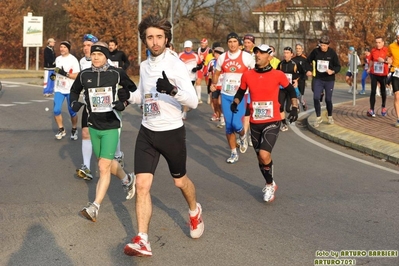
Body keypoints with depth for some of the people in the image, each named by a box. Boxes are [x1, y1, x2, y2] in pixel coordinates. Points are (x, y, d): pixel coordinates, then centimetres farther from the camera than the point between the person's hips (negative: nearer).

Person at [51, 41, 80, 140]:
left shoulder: (73, 60, -10)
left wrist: (65, 73, -26)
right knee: (56, 110, -6)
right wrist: (54, 75, 3)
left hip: (70, 90, -5)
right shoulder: (58, 59, 9)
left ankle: (74, 130, 26)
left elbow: (77, 76, -15)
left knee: (72, 111, 4)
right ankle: (61, 130, 11)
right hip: (59, 89, 5)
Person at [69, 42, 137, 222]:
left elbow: (132, 89, 5)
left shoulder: (116, 74, -9)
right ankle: (127, 179, 49)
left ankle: (95, 207, -7)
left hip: (111, 126, -5)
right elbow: (74, 91, 16)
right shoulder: (84, 75, -1)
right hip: (93, 125, 5)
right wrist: (74, 102, -4)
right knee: (106, 162, 20)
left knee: (104, 166, -10)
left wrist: (123, 102, -12)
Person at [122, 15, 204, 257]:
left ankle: (195, 211, 47)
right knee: (142, 185, -6)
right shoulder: (144, 66, 5)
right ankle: (142, 241, -3)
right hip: (147, 132, 5)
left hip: (172, 132, -4)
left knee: (180, 180, 15)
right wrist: (128, 95, -2)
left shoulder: (176, 64, -15)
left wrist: (173, 91, -41)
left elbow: (193, 101, -22)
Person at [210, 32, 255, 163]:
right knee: (228, 126, 5)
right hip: (226, 95, 4)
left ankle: (243, 137, 20)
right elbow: (217, 73, 16)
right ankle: (233, 153, 17)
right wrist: (213, 84, -1)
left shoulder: (246, 57, -8)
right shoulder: (222, 57, 4)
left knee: (236, 124, -16)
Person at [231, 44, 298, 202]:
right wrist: (235, 102, -6)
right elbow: (240, 92, 14)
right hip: (255, 123, 4)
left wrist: (294, 108, 0)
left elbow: (291, 90, 9)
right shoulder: (247, 75, -2)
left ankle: (269, 185, 4)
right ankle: (270, 184, 38)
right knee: (260, 157, 13)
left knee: (264, 154, -20)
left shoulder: (278, 75, -7)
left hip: (272, 122, -4)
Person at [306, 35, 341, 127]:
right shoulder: (315, 51, -6)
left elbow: (338, 66, -6)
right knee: (316, 98, -10)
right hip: (318, 79, 1)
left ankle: (330, 116, 30)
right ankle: (318, 117, 6)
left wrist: (332, 71, -25)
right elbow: (308, 61, 8)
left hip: (329, 80, -1)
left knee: (328, 99, 6)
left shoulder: (332, 53, -10)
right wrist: (308, 71, -7)